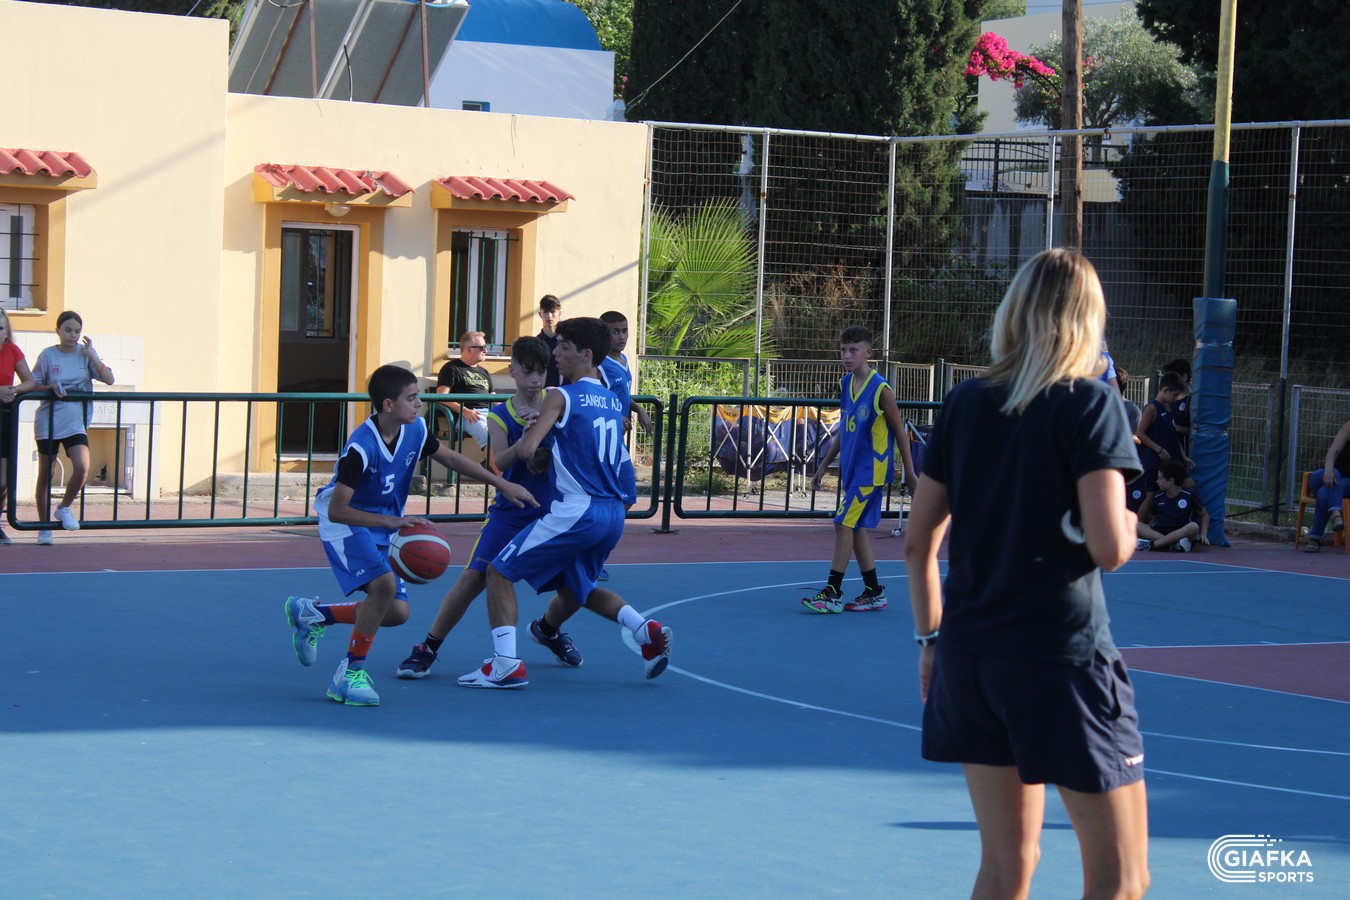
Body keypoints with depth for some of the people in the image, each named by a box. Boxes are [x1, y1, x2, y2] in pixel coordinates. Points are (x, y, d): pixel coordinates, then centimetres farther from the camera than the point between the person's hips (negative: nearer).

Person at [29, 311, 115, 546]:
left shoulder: (85, 353, 3)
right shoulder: (47, 355, -3)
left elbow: (109, 379, -5)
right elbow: (33, 386, 3)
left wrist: (91, 354, -13)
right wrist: (51, 388, -16)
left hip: (75, 423, 1)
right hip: (49, 421, -1)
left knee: (82, 468, -18)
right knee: (45, 474, 5)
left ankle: (65, 508, 9)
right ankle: (44, 528, 17)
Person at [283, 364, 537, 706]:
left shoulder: (415, 429, -9)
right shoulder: (361, 447, -30)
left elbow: (449, 457, 10)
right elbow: (337, 511, -31)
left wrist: (502, 483, 7)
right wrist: (392, 521, -40)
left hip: (381, 528, 8)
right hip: (344, 525, -8)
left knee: (396, 612, 3)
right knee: (384, 583, -31)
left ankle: (311, 613, 23)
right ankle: (350, 674, -18)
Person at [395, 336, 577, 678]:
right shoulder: (499, 416, -4)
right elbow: (498, 463, -18)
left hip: (551, 514, 2)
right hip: (509, 513, -2)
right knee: (474, 577, -14)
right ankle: (427, 649, -2)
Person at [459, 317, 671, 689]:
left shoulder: (562, 396, -7)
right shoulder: (612, 401, 15)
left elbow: (526, 450, -16)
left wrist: (524, 439, 5)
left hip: (575, 511, -8)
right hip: (613, 514, 8)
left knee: (500, 571, 4)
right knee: (576, 587, 29)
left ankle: (505, 665, -8)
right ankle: (647, 631, 10)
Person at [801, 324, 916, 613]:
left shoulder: (880, 389, -15)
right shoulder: (845, 384, 7)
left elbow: (899, 431, -8)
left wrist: (910, 472, -5)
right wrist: (824, 465, 18)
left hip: (871, 470, -8)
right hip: (851, 468, 8)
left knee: (844, 523, -12)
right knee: (857, 528, 9)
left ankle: (833, 592, -9)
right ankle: (874, 592, 18)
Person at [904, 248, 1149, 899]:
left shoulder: (967, 401, 8)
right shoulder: (1089, 402, -8)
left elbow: (919, 540, 11)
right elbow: (1108, 547, -17)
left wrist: (931, 638, 21)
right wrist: (1129, 527, 5)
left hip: (969, 651, 6)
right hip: (1062, 654, -6)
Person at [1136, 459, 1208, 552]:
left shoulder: (1188, 496, 2)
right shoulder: (1157, 497, 11)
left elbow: (1204, 515, 10)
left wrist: (1203, 535, -3)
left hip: (1181, 533, -2)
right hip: (1158, 533, 2)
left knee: (1194, 526, -36)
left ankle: (1149, 544, -41)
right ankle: (1175, 543, -41)